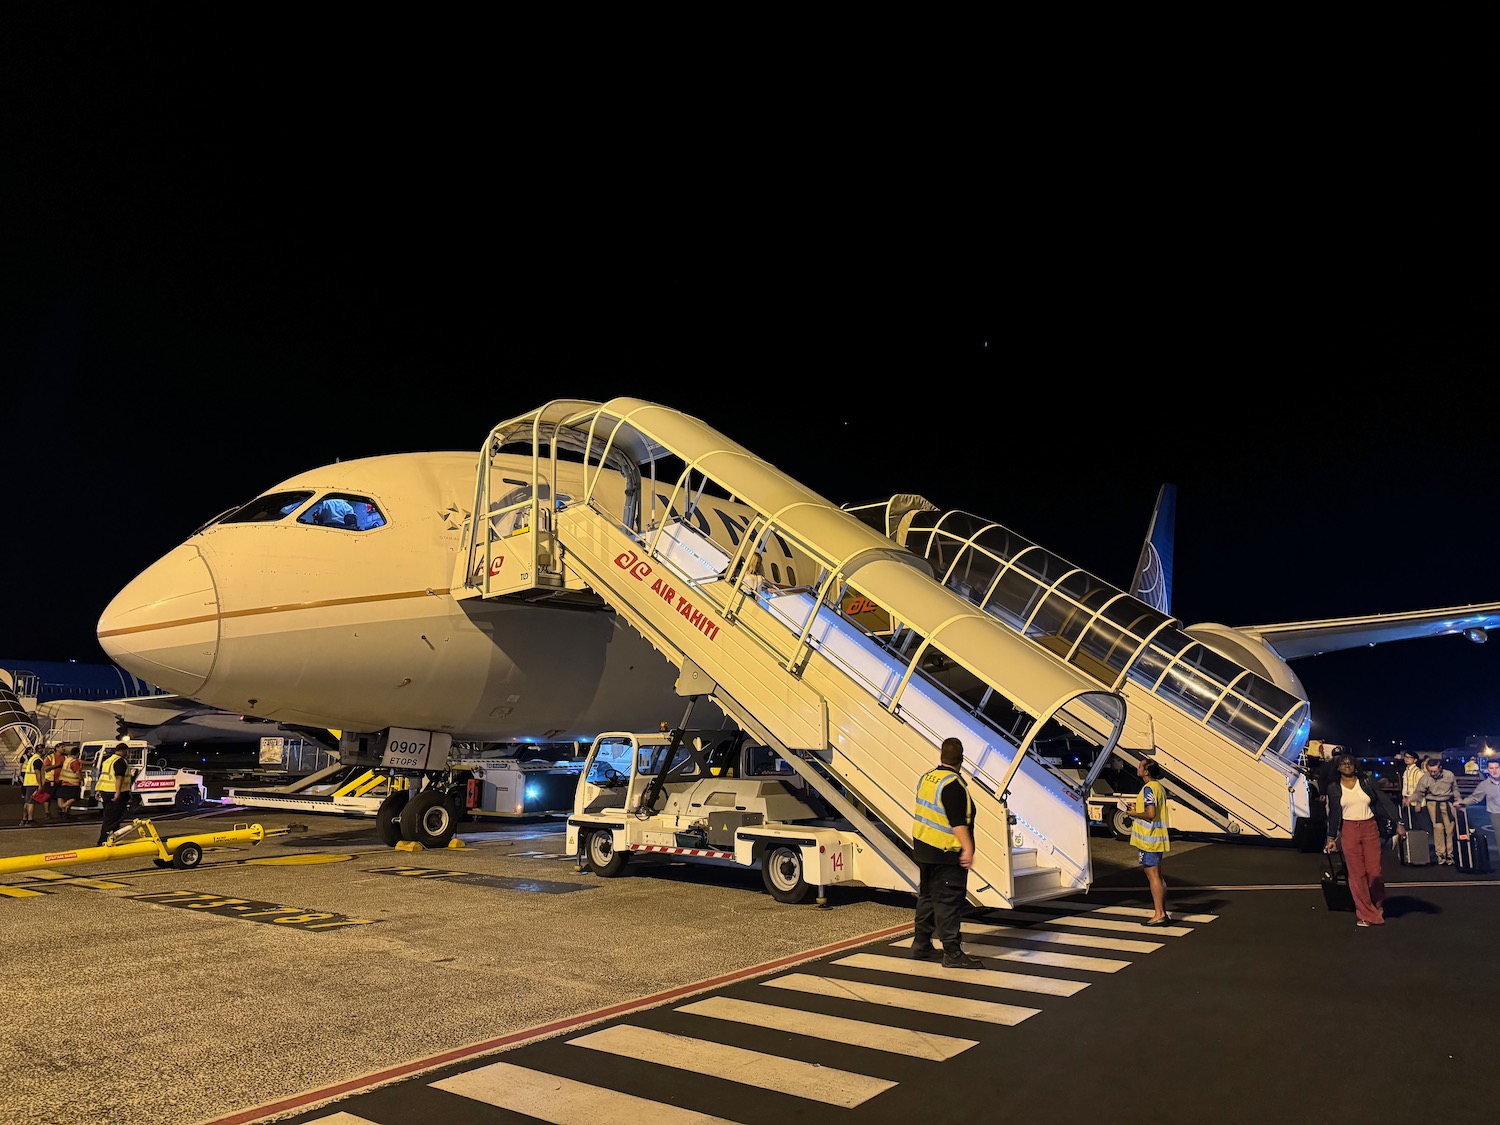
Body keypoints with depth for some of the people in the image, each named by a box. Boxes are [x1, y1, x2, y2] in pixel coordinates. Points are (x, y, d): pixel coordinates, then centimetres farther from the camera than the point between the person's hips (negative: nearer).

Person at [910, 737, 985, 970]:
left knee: (927, 896, 17)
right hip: (946, 854, -9)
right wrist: (967, 847, -26)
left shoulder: (927, 778, 7)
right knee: (949, 902, -3)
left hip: (923, 847, 9)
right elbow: (958, 822, -25)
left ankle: (921, 944, 25)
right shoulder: (953, 785, -19)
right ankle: (952, 953, 2)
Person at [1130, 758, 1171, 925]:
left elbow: (1150, 813, -26)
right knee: (1158, 876, 15)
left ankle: (1159, 915, -3)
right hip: (1157, 838, 10)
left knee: (1153, 875, -6)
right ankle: (1162, 913, 20)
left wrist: (1134, 814, -11)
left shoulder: (1148, 788, -18)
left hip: (1149, 838, -10)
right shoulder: (1159, 786, 14)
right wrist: (1137, 812, 16)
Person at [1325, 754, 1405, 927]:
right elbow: (1333, 814, 10)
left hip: (1370, 828, 0)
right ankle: (1364, 914, 9)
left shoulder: (1367, 782, 2)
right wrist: (1331, 838, 10)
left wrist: (1398, 823, -9)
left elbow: (1385, 801, 0)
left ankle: (1378, 908, 25)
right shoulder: (1335, 789, 5)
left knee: (1374, 871, 0)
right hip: (1349, 831, 0)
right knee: (1356, 873, 0)